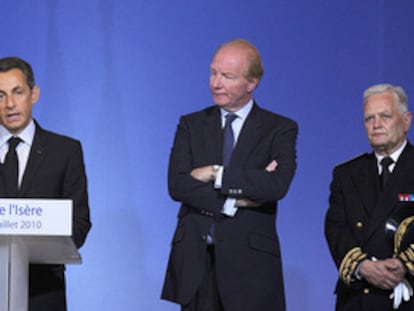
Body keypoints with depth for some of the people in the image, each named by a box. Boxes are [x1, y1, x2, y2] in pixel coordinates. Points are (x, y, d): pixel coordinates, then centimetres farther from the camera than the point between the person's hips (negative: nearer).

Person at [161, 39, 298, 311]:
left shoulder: (280, 129, 3)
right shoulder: (192, 125, 11)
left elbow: (278, 184, -15)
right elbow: (177, 185, -3)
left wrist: (216, 174, -12)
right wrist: (234, 199, -13)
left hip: (249, 262, -2)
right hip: (195, 261, 2)